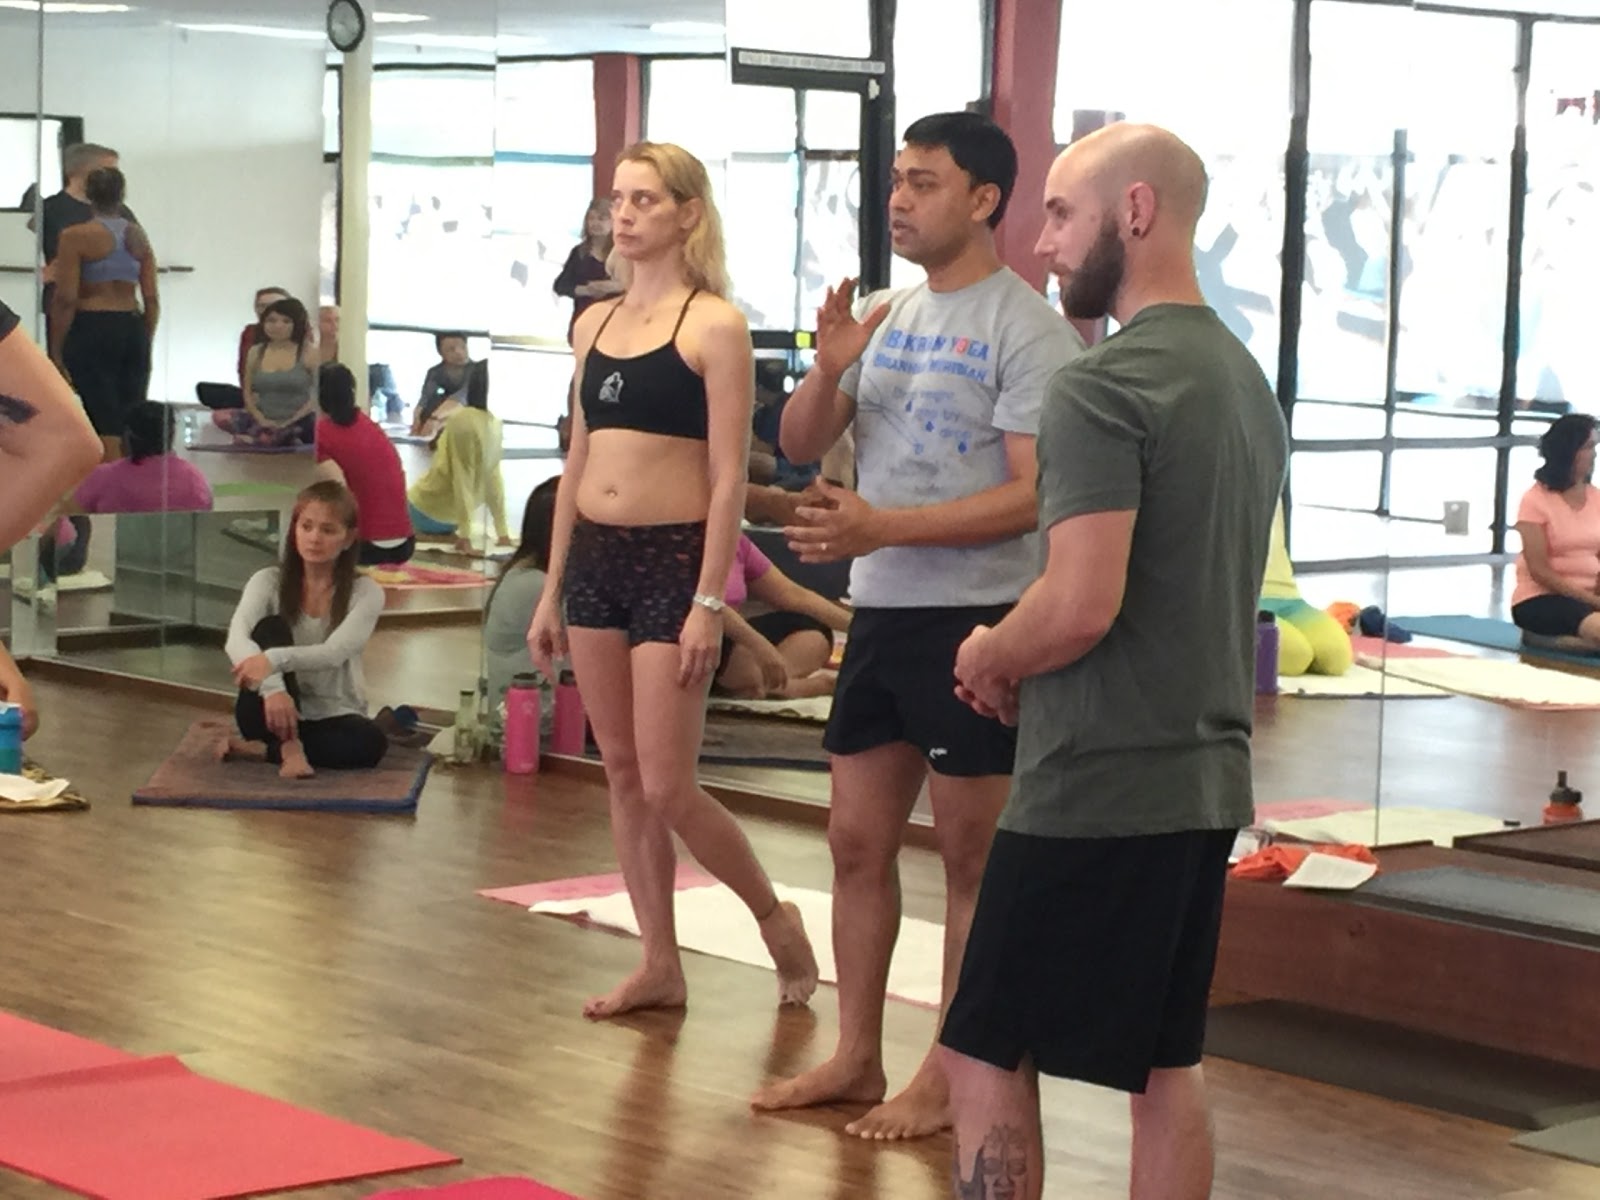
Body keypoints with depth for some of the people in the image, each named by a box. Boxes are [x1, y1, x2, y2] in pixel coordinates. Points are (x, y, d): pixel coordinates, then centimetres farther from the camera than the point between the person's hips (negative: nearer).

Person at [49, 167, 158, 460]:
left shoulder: (75, 237, -7)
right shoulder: (138, 236, 7)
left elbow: (65, 299, -11)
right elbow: (152, 299, 7)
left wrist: (56, 350, -5)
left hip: (92, 330, -4)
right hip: (133, 329, 4)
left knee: (106, 423, -5)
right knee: (133, 421, 10)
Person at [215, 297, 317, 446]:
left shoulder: (309, 353, -1)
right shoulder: (256, 353, 11)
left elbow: (319, 395, -5)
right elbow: (248, 392, 14)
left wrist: (290, 422, -14)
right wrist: (261, 419, -6)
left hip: (300, 423, -6)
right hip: (267, 421, 6)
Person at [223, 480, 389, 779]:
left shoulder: (366, 592, -5)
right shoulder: (269, 581, -3)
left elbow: (334, 653, -23)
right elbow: (236, 641, -21)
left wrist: (275, 659, -42)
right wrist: (273, 687, -42)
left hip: (332, 716, 0)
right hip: (276, 710, 0)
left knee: (371, 741, -34)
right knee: (271, 627, -25)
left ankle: (261, 749, -21)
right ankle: (289, 748, -33)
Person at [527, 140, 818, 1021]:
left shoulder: (714, 326, -8)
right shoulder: (595, 323, 11)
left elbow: (728, 478, -11)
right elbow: (577, 463, 15)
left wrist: (709, 605, -16)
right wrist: (551, 591, 13)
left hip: (672, 559, -7)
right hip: (594, 559, 7)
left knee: (666, 787, -6)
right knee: (621, 775, 9)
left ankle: (776, 920, 16)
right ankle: (659, 964, 18)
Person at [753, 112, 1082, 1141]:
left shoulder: (1027, 329, -12)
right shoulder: (888, 317, 9)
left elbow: (1035, 494, -19)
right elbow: (800, 446, 11)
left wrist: (882, 527, -23)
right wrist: (828, 369, -10)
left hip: (977, 618, -7)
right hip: (881, 612, 8)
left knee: (972, 861, 3)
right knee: (859, 842, 12)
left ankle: (951, 1076, 11)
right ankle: (857, 1058, 22)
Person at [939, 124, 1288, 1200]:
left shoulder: (1106, 387, -16)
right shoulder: (1248, 380, 12)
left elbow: (1079, 608, -25)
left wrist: (992, 656, -5)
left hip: (1095, 789, -9)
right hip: (1209, 784, 9)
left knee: (988, 1057, 0)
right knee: (1167, 1062, 14)